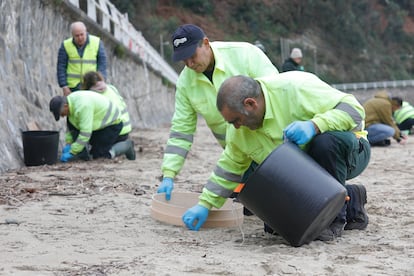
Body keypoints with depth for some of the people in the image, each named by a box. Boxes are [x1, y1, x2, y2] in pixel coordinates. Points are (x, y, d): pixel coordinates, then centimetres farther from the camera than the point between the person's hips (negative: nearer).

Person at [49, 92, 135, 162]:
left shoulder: (82, 107, -34)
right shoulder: (71, 101, -5)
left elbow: (85, 133, -34)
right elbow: (70, 126, 7)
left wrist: (71, 153, -31)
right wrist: (68, 144, -2)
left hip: (112, 123, -9)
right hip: (100, 123, 9)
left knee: (97, 155, -8)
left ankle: (126, 146, 8)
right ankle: (83, 153, -5)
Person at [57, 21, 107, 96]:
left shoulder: (97, 42, -6)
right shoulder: (65, 45, -5)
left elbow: (102, 64, -5)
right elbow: (61, 67, -5)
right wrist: (64, 88, -11)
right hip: (73, 86, 0)